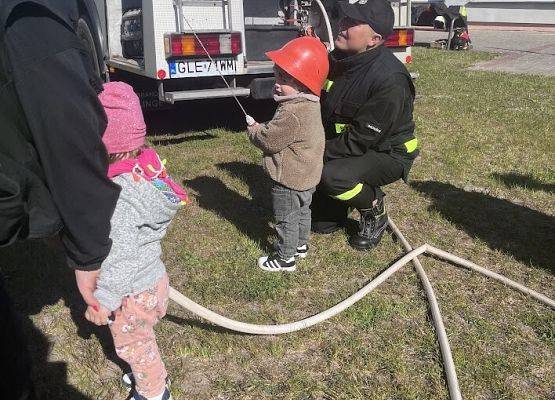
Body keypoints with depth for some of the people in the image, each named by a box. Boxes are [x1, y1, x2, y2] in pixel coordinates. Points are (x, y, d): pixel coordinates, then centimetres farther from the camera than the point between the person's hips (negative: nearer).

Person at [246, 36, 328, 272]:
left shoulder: (292, 114, -33)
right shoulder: (308, 104, 1)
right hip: (306, 176, 10)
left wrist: (254, 130, -7)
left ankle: (285, 258, 21)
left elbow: (269, 140, -25)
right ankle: (300, 245, 45)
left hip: (290, 179, -10)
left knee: (286, 219, 7)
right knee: (302, 211, 25)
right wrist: (261, 128, 3)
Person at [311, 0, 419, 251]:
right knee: (321, 223, 3)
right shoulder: (337, 59, -6)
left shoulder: (391, 79, -29)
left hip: (385, 152, -6)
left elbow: (361, 140, -28)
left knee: (332, 176, -35)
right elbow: (321, 109, 4)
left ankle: (375, 213, -6)